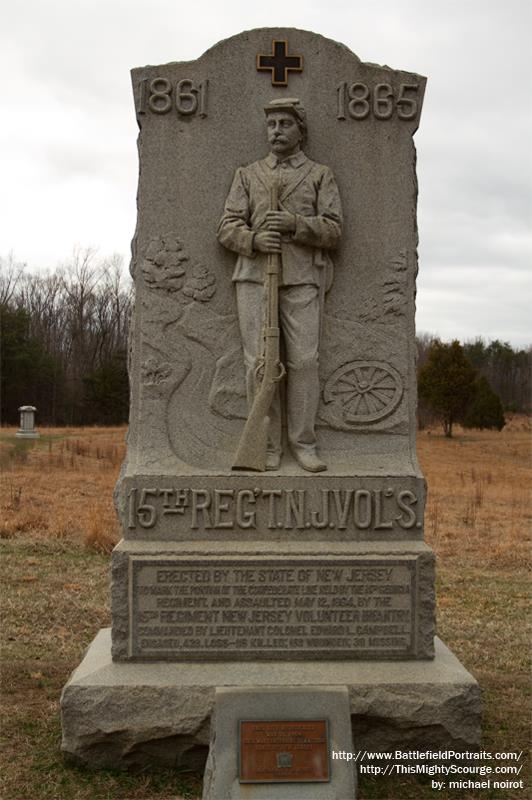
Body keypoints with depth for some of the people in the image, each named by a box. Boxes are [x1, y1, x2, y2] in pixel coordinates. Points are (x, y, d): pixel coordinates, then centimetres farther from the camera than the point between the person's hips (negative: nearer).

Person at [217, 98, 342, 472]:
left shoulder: (321, 175, 12)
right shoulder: (248, 175, 16)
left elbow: (332, 230, 1)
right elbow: (228, 228, 7)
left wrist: (294, 224, -16)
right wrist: (254, 239, -15)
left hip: (302, 280, -1)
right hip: (255, 276, 1)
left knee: (303, 361, -7)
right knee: (260, 362, -5)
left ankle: (304, 444, 3)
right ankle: (269, 445, 3)